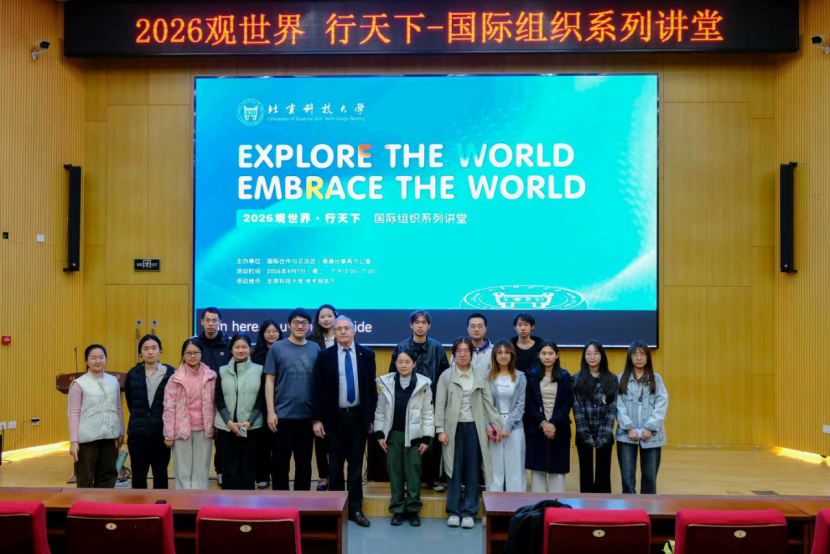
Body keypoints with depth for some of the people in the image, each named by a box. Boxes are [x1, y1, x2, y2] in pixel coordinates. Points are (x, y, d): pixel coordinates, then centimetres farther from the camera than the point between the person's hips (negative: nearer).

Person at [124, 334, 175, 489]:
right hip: (138, 433, 1)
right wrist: (140, 418, 9)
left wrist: (168, 425, -1)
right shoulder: (133, 374, 1)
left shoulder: (170, 373, -5)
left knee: (160, 474, 11)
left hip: (161, 433, -1)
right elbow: (130, 402, 12)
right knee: (139, 476, 9)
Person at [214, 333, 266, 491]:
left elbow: (261, 400, 1)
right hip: (226, 427, 1)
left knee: (248, 467, 4)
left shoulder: (259, 370, 4)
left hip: (251, 426, 0)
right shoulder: (222, 371, 7)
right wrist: (229, 422, -10)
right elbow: (219, 401, 3)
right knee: (230, 467, 3)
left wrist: (249, 421, -11)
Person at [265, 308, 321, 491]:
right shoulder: (277, 348, -2)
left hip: (307, 415, 2)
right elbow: (269, 381, -2)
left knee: (304, 462, 12)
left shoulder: (315, 349, 4)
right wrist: (271, 411, -8)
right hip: (282, 415, -2)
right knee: (280, 462, 7)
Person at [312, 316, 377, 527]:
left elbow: (372, 387, 4)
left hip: (358, 416, 1)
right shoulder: (325, 356, -1)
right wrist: (317, 419, -6)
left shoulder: (367, 354, 2)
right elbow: (318, 389, -2)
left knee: (356, 465, 8)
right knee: (336, 465, 9)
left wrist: (372, 418, 2)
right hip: (334, 417, -1)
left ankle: (355, 509, 18)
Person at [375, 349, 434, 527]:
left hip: (414, 435, -2)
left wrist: (427, 438, -5)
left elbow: (428, 413, -1)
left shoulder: (423, 384, -3)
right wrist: (379, 434, 0)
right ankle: (398, 510, 17)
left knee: (413, 474, 2)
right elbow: (380, 410, 6)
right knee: (394, 473, 7)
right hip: (393, 434, 2)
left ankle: (413, 510, 14)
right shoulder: (386, 383, 3)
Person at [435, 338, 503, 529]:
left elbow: (488, 402, 7)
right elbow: (440, 404, -1)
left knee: (472, 471, 4)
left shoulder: (479, 377, 7)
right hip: (454, 428, -1)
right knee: (454, 470, 4)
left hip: (473, 428, 1)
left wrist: (497, 424, 1)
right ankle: (454, 511, 14)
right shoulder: (446, 376, 3)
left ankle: (469, 512, 12)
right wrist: (440, 429, -8)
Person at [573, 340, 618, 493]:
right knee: (586, 474, 8)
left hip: (605, 435, 1)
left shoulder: (612, 379, 1)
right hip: (584, 435, 0)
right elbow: (577, 409, -5)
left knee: (603, 474, 7)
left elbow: (612, 409, -3)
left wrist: (603, 436, -11)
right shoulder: (577, 379, -2)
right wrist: (586, 436, -11)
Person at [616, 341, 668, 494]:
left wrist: (650, 427, -13)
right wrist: (629, 428, -13)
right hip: (627, 435, -1)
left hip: (651, 435, 1)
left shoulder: (656, 379, 8)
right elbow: (618, 405, -2)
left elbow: (662, 404, -2)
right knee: (627, 477, 0)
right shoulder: (622, 378, 6)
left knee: (649, 476, 7)